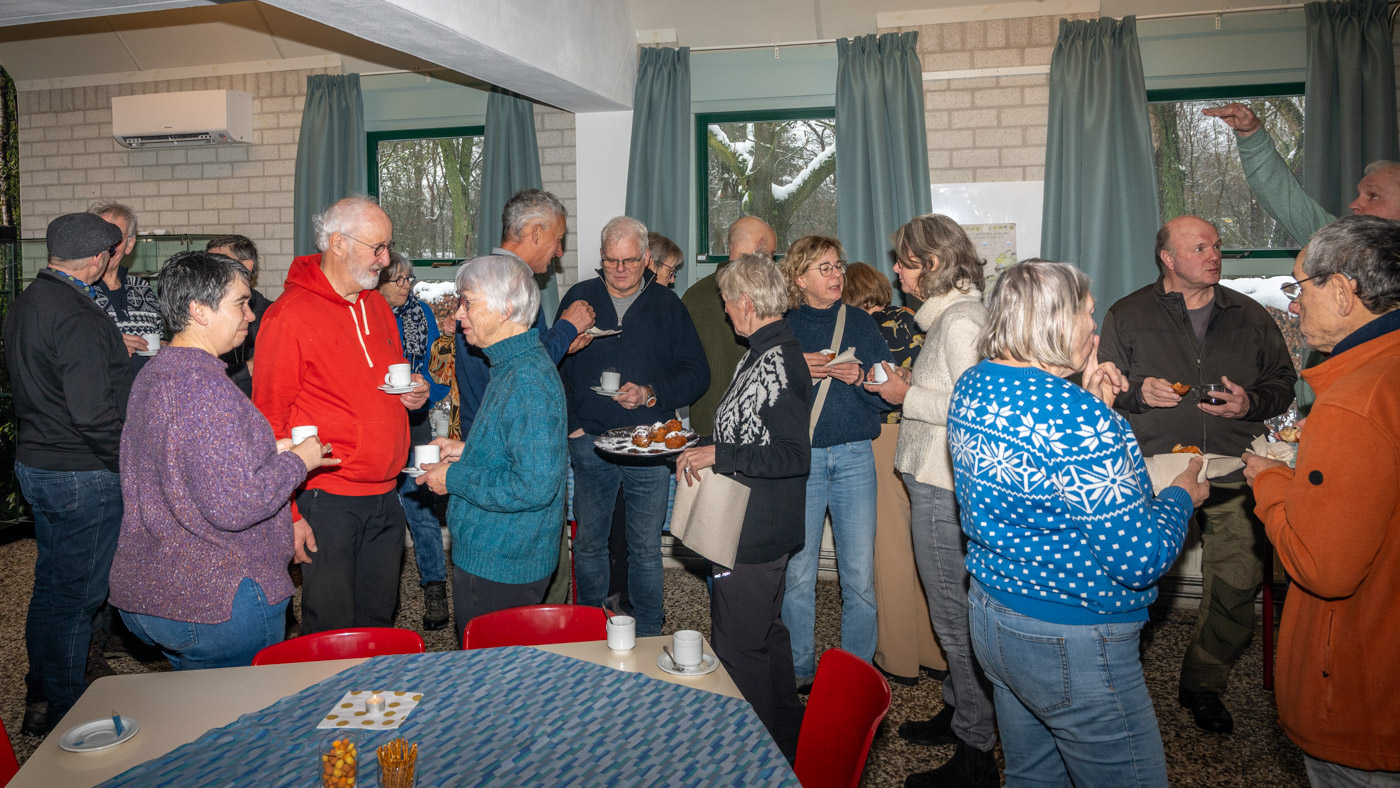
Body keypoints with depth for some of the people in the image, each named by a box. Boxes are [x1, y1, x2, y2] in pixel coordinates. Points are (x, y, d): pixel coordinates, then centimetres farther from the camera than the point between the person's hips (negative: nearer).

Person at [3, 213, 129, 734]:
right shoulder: (79, 318, -23)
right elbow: (93, 412, -26)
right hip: (82, 476, -10)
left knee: (52, 584, 21)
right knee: (76, 593, 3)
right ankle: (61, 712, 16)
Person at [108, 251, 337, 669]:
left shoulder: (152, 373, 10)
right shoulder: (206, 387, -23)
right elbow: (233, 506, -28)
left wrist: (267, 453, 12)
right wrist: (296, 462, -12)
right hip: (216, 601, -10)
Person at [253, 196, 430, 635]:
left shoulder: (377, 306, 12)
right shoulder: (290, 313, -11)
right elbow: (270, 420, -11)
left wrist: (411, 395, 2)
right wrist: (288, 511, -14)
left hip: (384, 497, 7)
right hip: (327, 501, -7)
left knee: (379, 621, 15)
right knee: (330, 632, 3)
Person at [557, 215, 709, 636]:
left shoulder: (666, 305, 6)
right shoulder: (579, 298, 6)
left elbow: (697, 373, 3)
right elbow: (554, 367, 8)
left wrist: (651, 395, -12)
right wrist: (569, 423, -2)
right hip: (590, 443, 1)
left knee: (646, 548, 6)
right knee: (588, 543, 10)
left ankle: (647, 638, 20)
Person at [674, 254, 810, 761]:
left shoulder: (777, 364, -22)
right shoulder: (764, 354, 10)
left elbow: (794, 456, -27)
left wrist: (718, 454, -24)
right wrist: (703, 450, 12)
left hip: (755, 535, -11)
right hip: (755, 526, 11)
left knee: (738, 648, 2)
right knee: (764, 633, 23)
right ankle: (787, 740, 40)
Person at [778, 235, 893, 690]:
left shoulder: (860, 323, 8)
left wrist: (860, 378, -13)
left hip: (854, 456, 1)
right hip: (797, 459, 0)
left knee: (861, 575, 1)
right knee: (797, 573, 4)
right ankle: (800, 672, 20)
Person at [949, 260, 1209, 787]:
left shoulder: (971, 386, 1)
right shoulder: (1074, 417, -27)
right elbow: (1140, 558, -23)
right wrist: (1182, 495, -4)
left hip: (988, 617, 9)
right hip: (1072, 644, -9)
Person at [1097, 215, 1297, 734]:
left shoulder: (1250, 317, 13)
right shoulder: (1127, 316, 6)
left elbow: (1283, 382, 18)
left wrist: (1251, 402, -3)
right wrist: (1138, 392, -13)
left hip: (1233, 475, 3)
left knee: (1237, 587, 3)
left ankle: (1203, 686, 24)